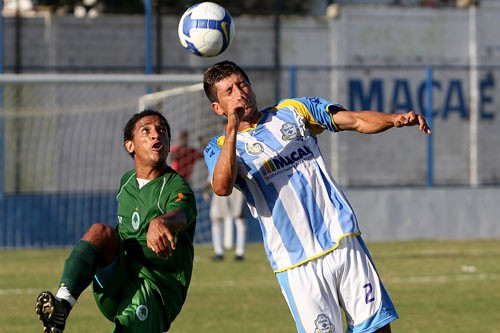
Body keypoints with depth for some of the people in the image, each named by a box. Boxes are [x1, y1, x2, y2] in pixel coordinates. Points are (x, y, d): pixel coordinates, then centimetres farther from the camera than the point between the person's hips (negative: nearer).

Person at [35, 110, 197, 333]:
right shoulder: (127, 181, 13)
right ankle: (62, 304, -41)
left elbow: (181, 214, -37)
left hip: (158, 293, -6)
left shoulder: (176, 188, -10)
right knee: (101, 232, -24)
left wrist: (162, 222, -59)